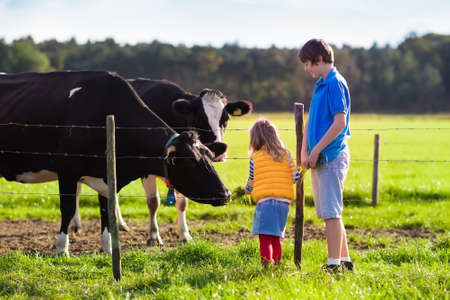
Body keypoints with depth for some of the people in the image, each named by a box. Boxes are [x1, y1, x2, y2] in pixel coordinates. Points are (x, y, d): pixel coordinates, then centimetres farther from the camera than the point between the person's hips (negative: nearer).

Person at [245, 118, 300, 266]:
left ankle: (266, 265, -16)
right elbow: (296, 177, 5)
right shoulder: (285, 154, 8)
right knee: (275, 238, 17)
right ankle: (277, 264, 17)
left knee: (265, 238, -5)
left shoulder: (255, 158, 2)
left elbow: (251, 183, 10)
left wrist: (247, 190, 34)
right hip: (284, 201, 4)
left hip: (265, 200, -4)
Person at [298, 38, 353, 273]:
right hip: (318, 158, 9)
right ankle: (345, 260, 19)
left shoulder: (335, 83, -12)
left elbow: (340, 122, -19)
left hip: (332, 156, -9)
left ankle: (334, 264, -7)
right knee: (330, 212, 12)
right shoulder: (320, 84, 16)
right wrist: (305, 152, 6)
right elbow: (310, 121, 17)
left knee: (331, 212, -9)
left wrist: (316, 150, -15)